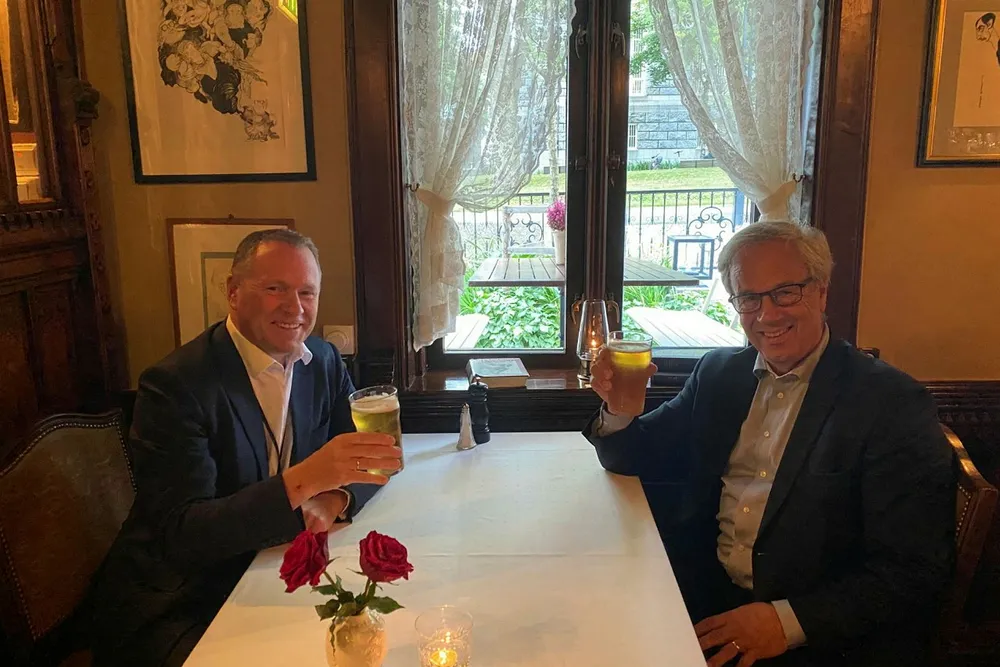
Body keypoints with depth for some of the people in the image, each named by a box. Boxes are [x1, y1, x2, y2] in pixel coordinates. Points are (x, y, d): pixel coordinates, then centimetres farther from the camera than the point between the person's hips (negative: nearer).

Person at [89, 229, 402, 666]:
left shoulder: (324, 362, 1)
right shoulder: (174, 385, -19)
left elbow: (362, 456, 3)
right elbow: (181, 536, -25)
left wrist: (333, 500, -20)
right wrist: (303, 481, -38)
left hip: (272, 577, 6)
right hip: (171, 609, -5)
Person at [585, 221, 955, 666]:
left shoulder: (893, 403, -10)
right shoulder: (718, 373, 7)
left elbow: (914, 573, -12)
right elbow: (640, 460, 10)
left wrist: (788, 621, -22)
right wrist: (619, 408, -11)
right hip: (706, 601, 4)